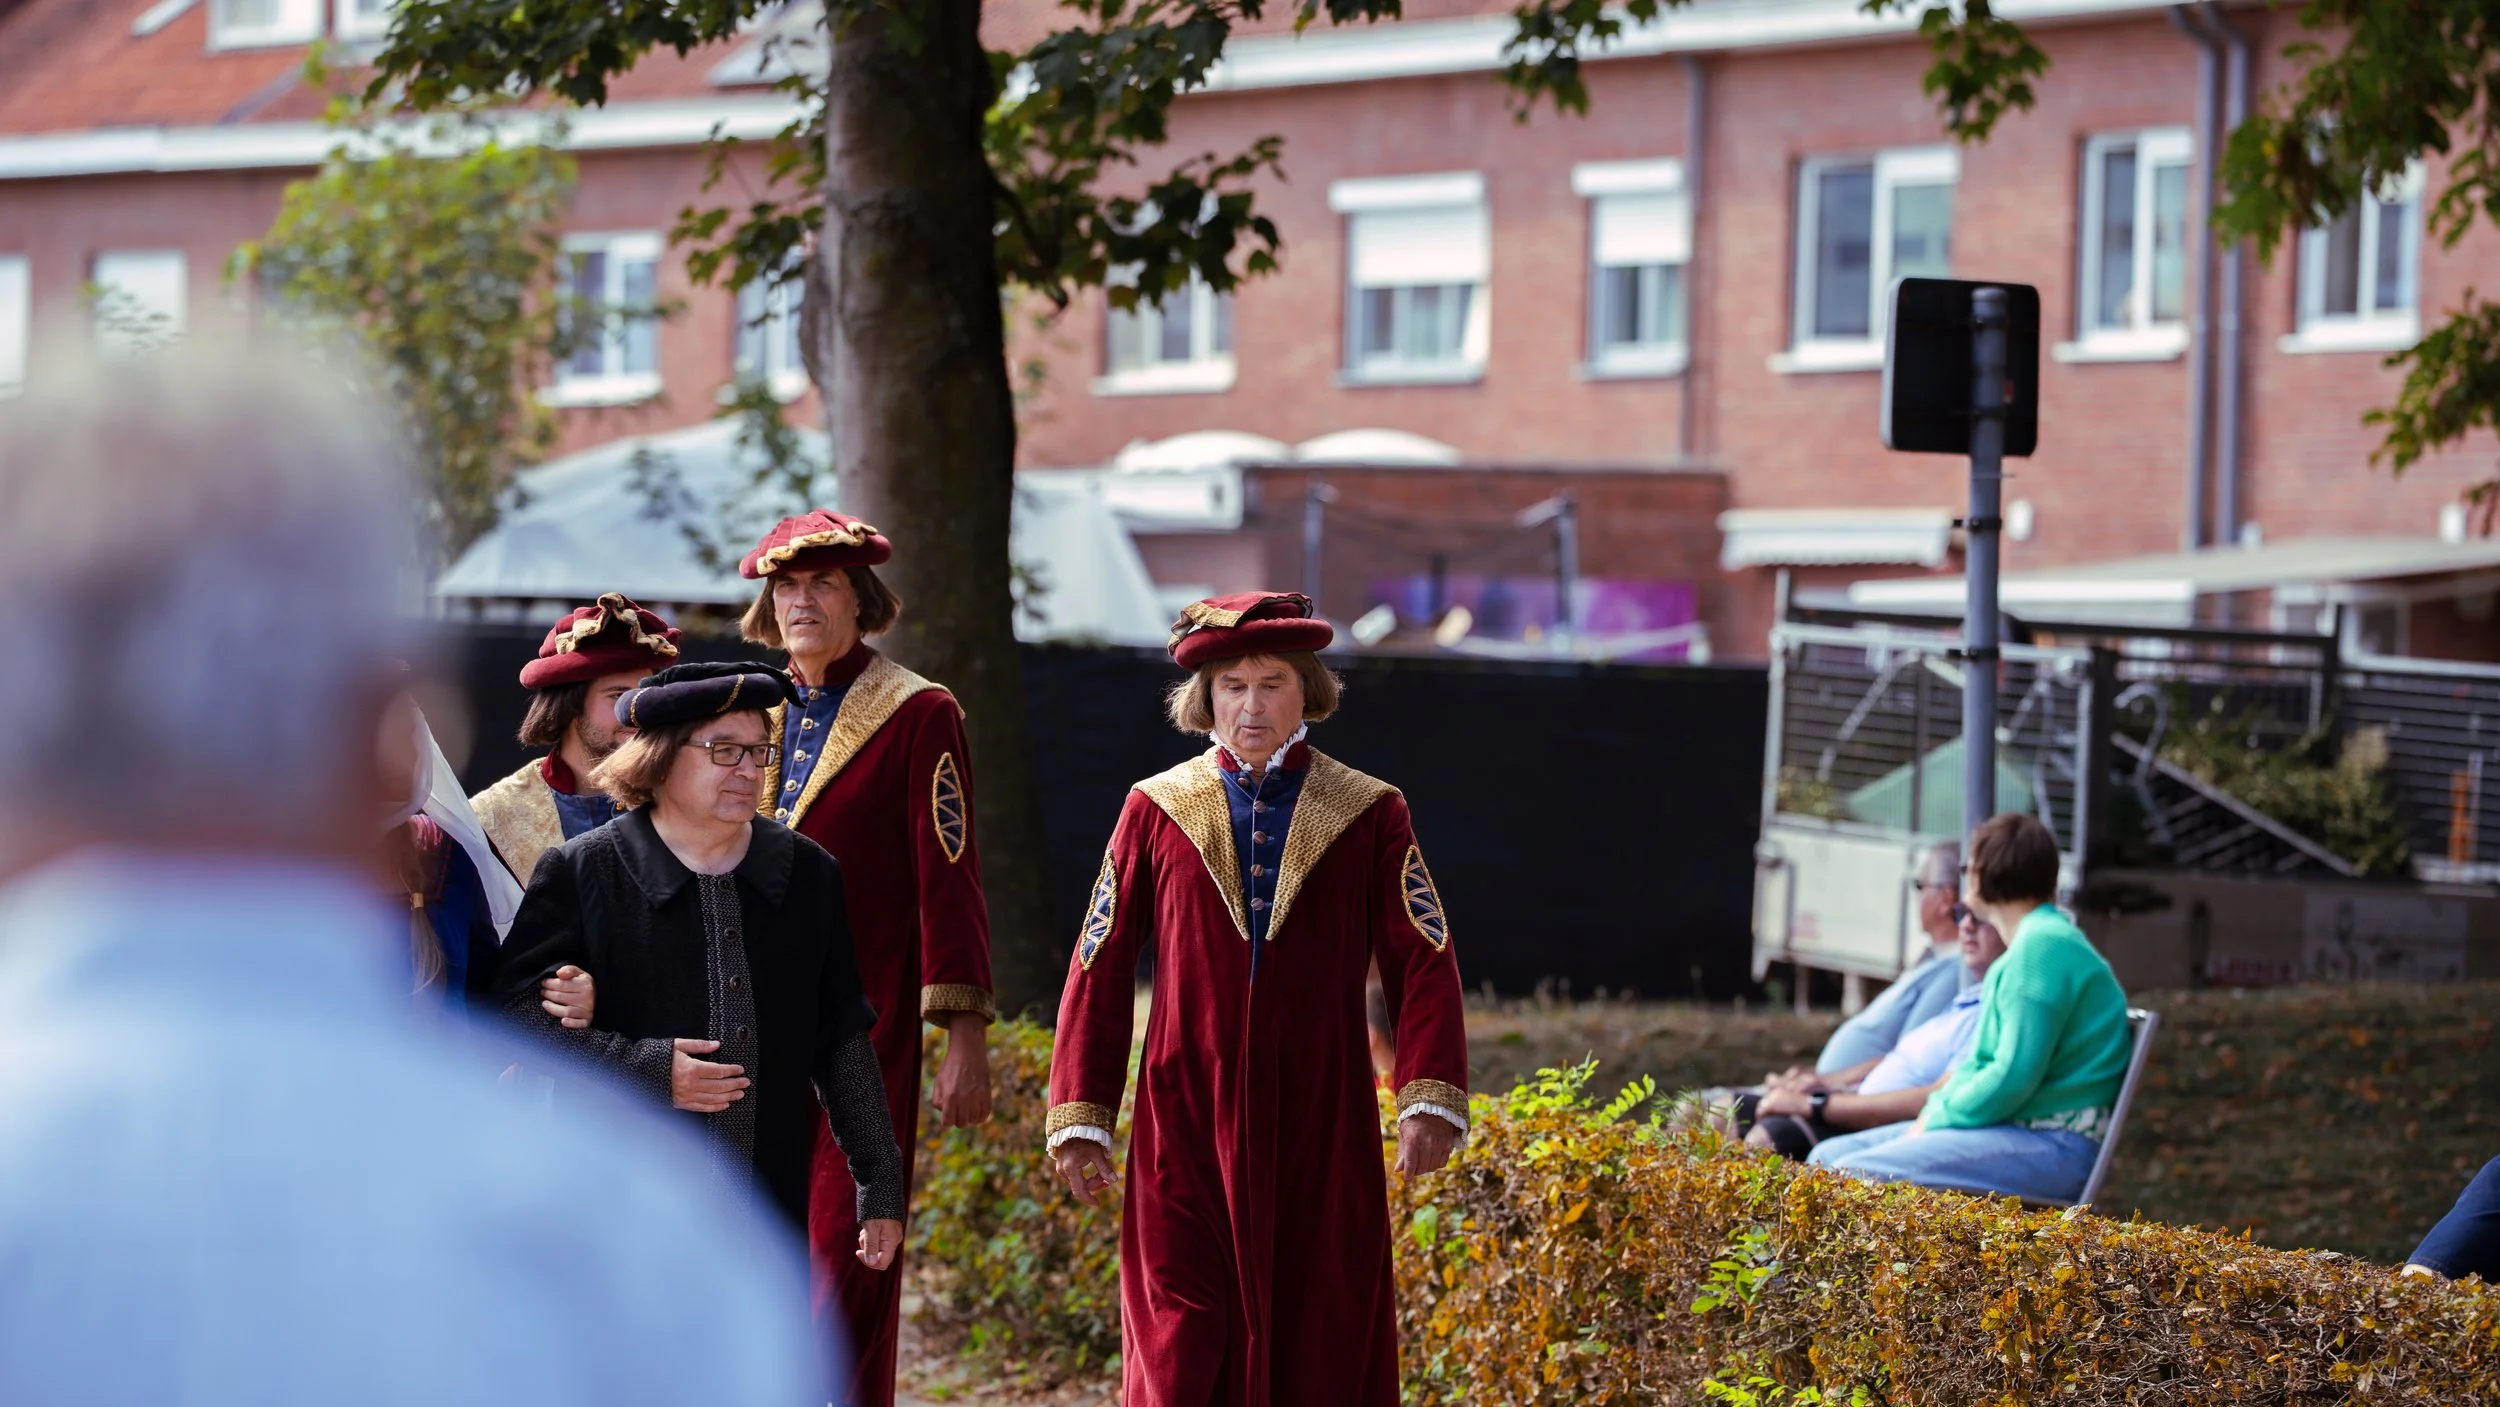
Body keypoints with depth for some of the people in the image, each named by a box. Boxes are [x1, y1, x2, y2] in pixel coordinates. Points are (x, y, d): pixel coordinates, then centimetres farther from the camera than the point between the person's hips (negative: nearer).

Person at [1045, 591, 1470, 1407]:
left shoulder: (1370, 815, 6)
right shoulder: (1157, 811, 8)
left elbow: (1423, 963, 1)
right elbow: (1100, 971, 7)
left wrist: (1430, 1100, -12)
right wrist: (1079, 1119, 1)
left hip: (1321, 1134, 0)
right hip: (1188, 1130, 0)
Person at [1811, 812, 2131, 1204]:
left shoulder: (2042, 947, -14)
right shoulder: (2033, 940, 22)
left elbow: (2013, 1076, -21)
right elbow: (1981, 1065, 25)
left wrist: (1936, 1119, -10)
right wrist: (1935, 1110, 7)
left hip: (2048, 1146, -11)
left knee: (1853, 1173, -24)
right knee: (1829, 1156, 7)